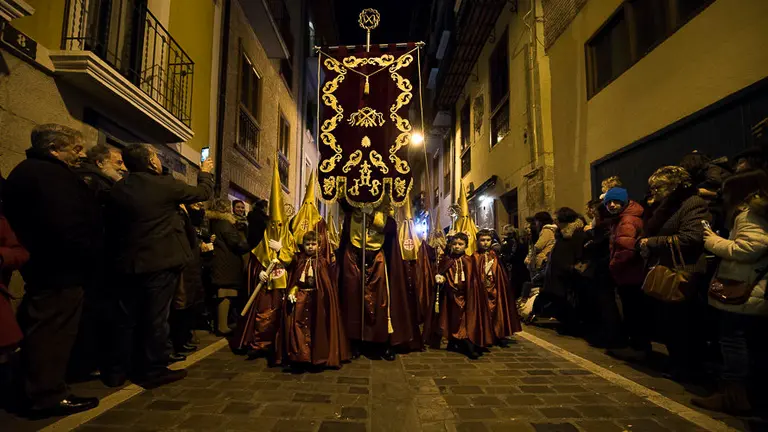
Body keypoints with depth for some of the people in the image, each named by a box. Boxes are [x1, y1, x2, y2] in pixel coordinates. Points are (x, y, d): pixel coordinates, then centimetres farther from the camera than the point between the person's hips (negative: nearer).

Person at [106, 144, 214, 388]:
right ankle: (153, 370, 15)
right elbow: (204, 193, 1)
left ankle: (120, 368, 25)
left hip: (129, 263, 6)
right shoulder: (165, 184, -12)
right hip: (160, 262, -5)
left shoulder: (118, 189, 4)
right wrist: (205, 173, 21)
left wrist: (119, 256, 21)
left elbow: (111, 226, 11)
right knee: (156, 316, 5)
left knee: (128, 317, 15)